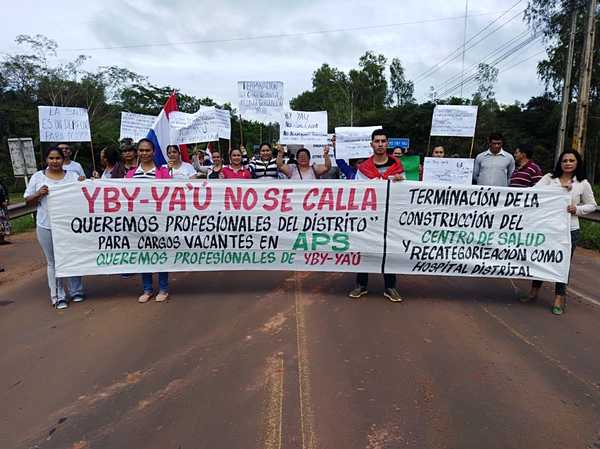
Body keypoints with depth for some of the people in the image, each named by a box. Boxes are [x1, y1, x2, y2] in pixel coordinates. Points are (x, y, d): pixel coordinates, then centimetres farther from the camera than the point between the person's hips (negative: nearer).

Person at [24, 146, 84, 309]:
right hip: (47, 227, 0)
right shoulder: (37, 177, 5)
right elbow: (28, 200, 8)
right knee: (53, 262, 7)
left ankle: (76, 291, 24)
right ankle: (58, 296, 16)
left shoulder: (73, 176, 6)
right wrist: (38, 194, -11)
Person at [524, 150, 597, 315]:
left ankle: (559, 298, 19)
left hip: (569, 230, -1)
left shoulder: (583, 184, 3)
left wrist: (577, 209, -10)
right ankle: (534, 292, 28)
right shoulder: (549, 178, 3)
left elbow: (591, 205, 10)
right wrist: (559, 188, -18)